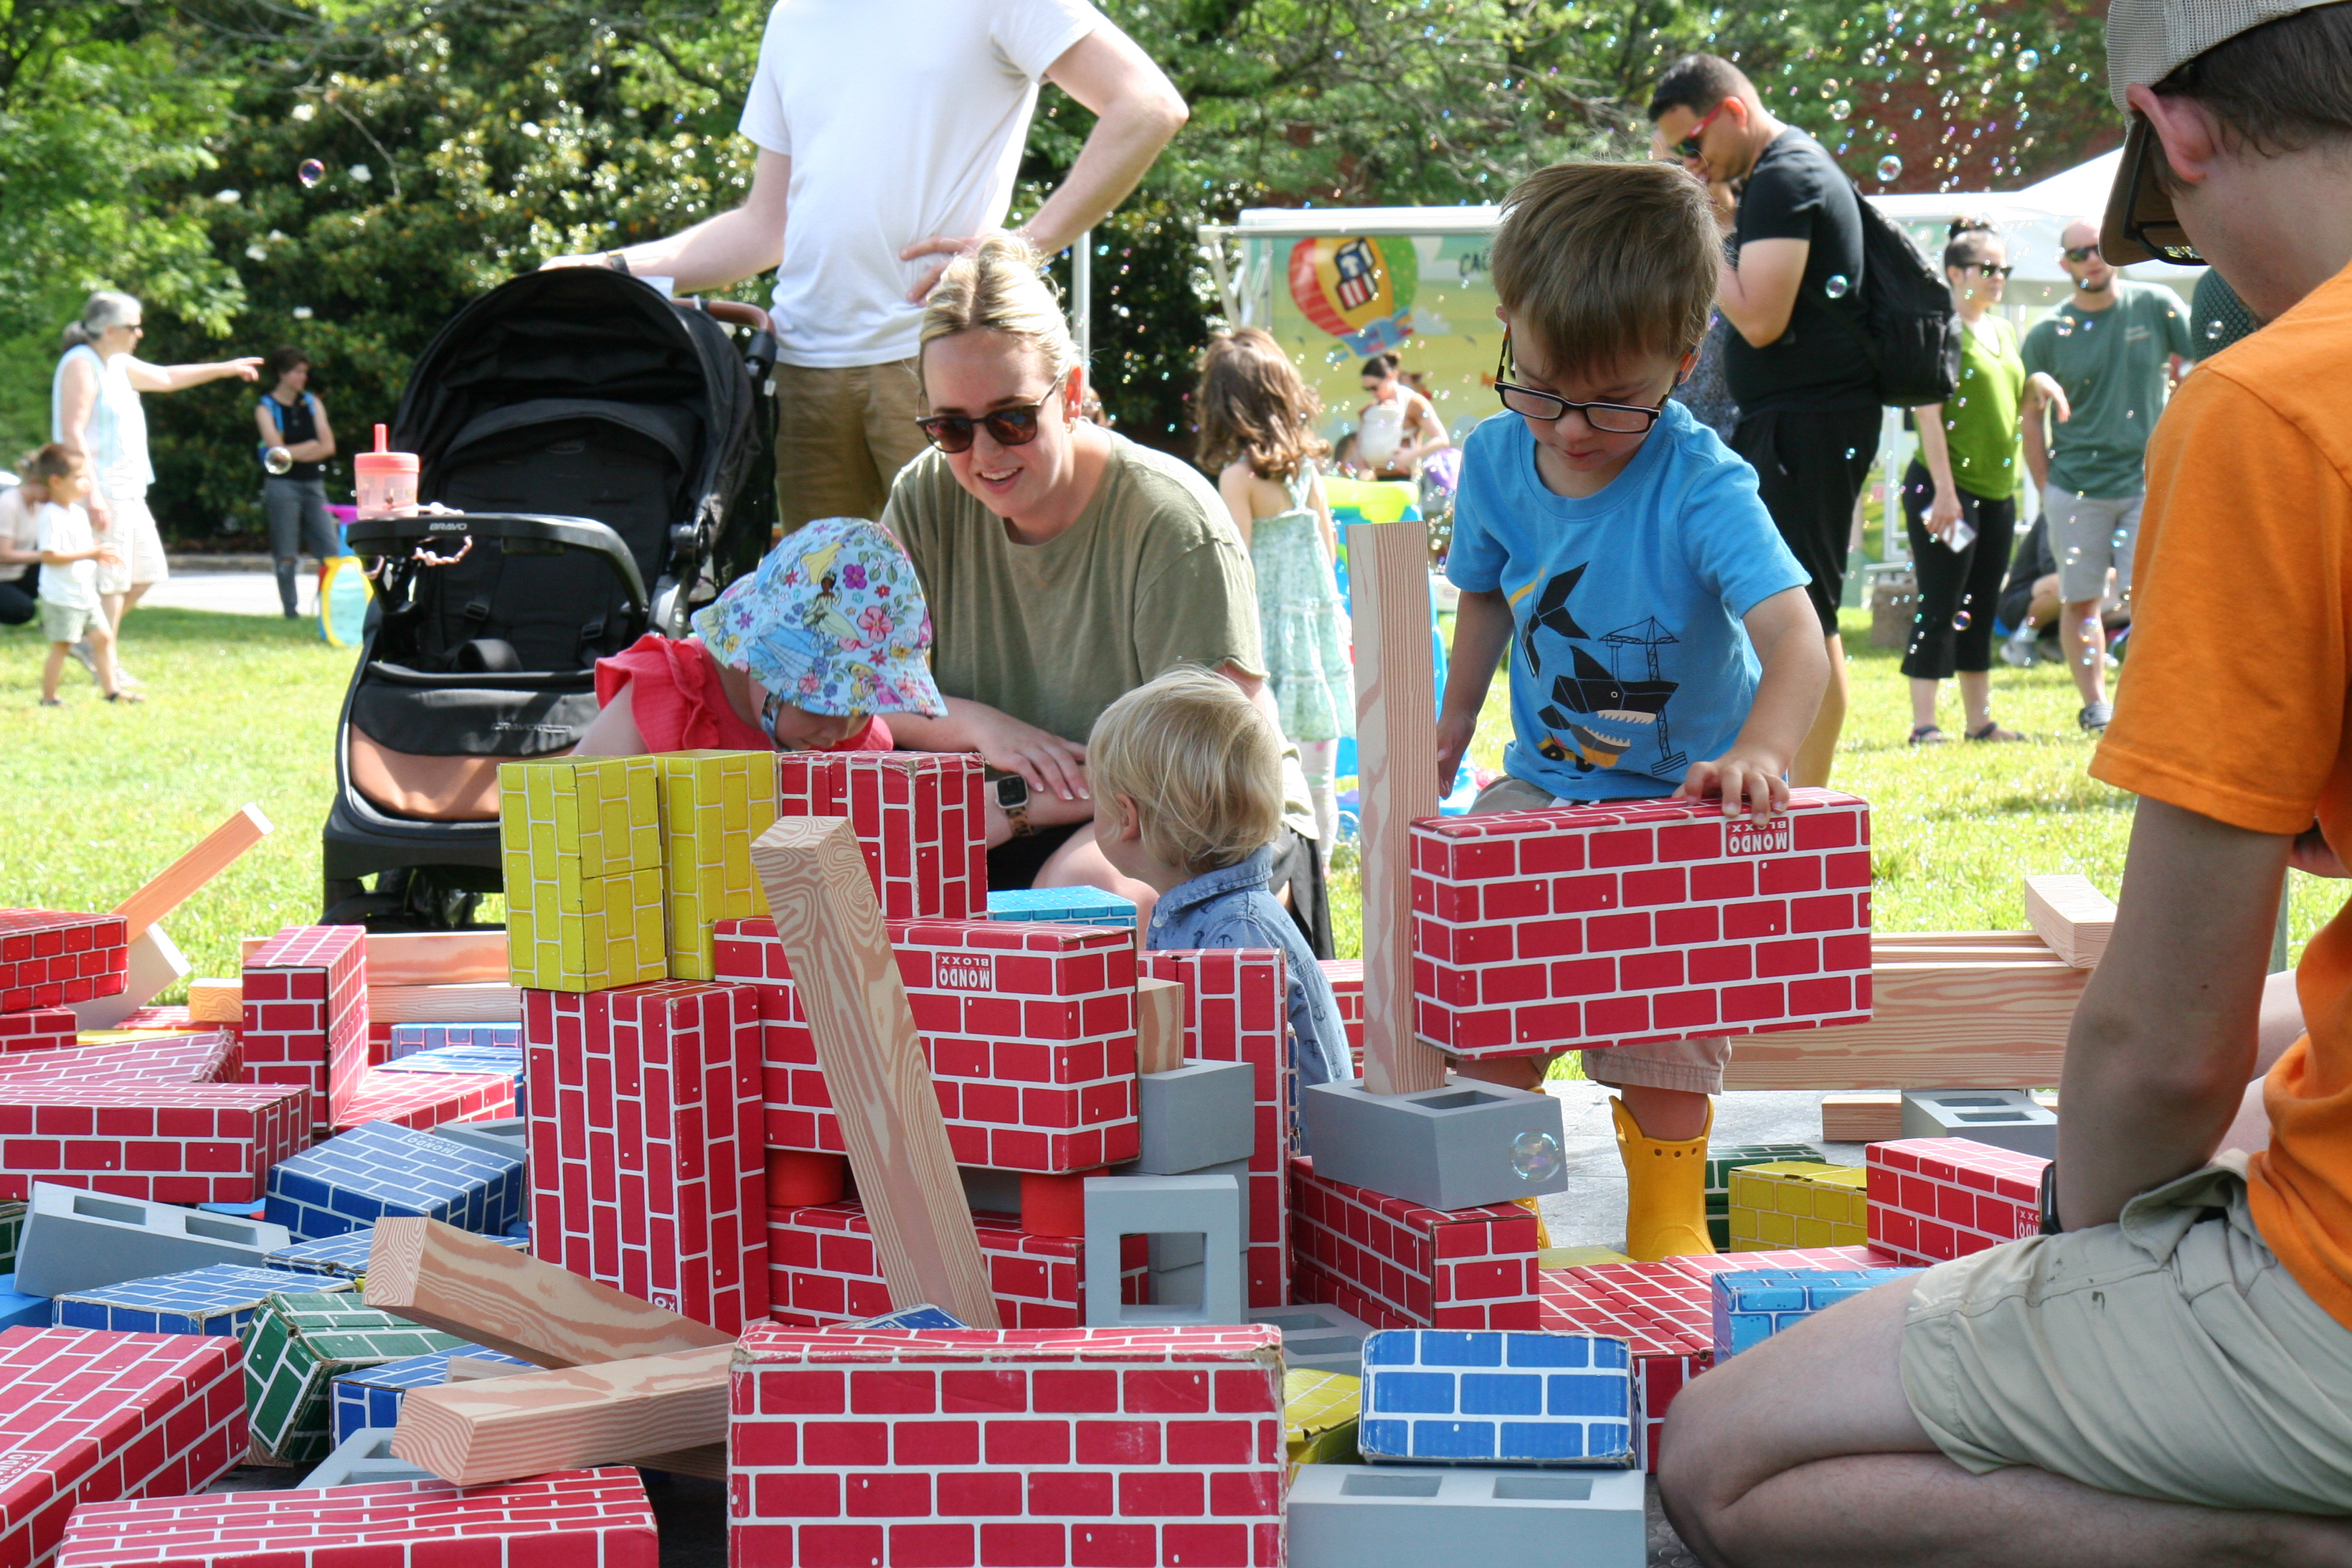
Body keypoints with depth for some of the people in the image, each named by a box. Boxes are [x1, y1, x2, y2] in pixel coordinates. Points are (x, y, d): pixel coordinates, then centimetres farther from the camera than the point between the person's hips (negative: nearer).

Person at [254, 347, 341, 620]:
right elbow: (277, 450, -9)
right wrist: (311, 446, -1)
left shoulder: (312, 402, 13)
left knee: (332, 550, -6)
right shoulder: (266, 408, 2)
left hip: (312, 484, 4)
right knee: (285, 554, -4)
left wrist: (293, 454, -10)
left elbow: (328, 446, 3)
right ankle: (290, 610, 1)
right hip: (282, 485, -4)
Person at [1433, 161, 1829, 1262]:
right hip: (1541, 788, 4)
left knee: (1664, 1047, -6)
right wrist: (1453, 725, 21)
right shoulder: (1496, 459, -9)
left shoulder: (1700, 486, -26)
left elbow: (1794, 638, -38)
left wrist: (1759, 753, -56)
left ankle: (1668, 1229, 20)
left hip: (1680, 803, -4)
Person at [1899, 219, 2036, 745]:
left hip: (1996, 490, 8)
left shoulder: (2005, 332, 15)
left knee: (1981, 609, 12)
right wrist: (1944, 490, -20)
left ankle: (1980, 720, 17)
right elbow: (1929, 412, -15)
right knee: (1939, 608, -7)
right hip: (1946, 487, -8)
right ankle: (1924, 723, -5)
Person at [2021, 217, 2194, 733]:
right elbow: (2031, 416, 7)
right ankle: (2095, 703, 15)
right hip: (2075, 487, 1)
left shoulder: (2157, 306, 1)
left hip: (2147, 479, -1)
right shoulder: (2047, 333, 0)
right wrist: (2046, 489, 2)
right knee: (2080, 601, 4)